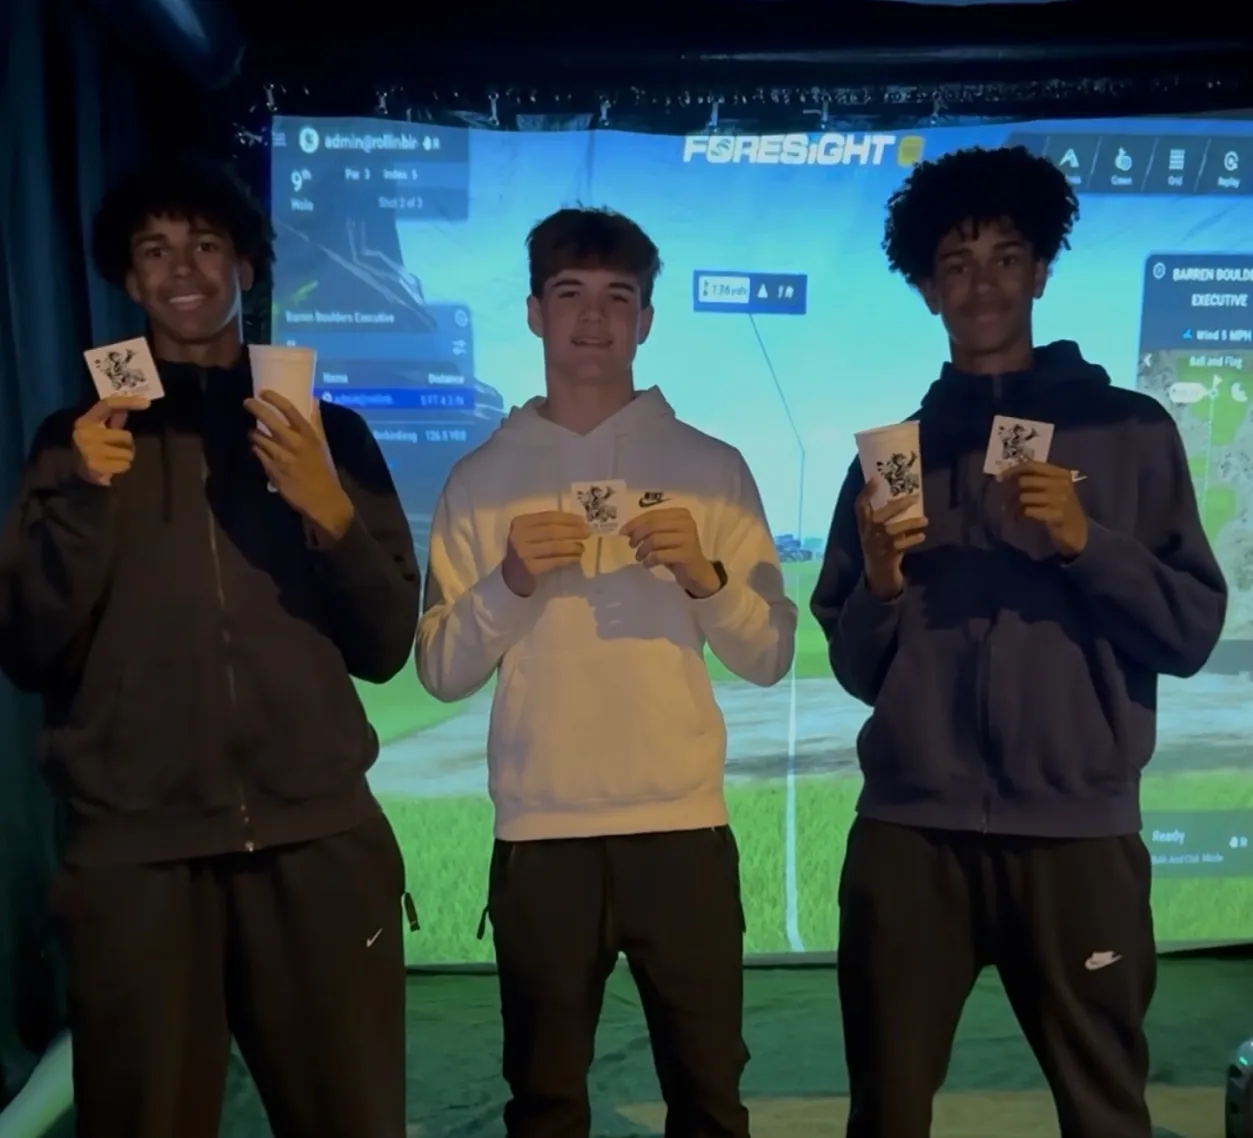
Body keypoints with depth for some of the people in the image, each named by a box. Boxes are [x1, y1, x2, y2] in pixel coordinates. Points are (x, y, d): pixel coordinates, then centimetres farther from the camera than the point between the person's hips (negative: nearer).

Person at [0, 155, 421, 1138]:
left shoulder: (331, 431, 9)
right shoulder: (80, 436, 9)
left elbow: (386, 646, 2)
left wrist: (331, 514, -13)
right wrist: (83, 496, -12)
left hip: (318, 839, 0)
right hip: (135, 849, 0)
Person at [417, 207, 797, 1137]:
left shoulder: (711, 466, 4)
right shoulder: (483, 477, 5)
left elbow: (772, 658, 1)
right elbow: (443, 672, 1)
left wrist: (705, 577, -16)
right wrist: (508, 582, -15)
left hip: (683, 827, 0)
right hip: (539, 835, 1)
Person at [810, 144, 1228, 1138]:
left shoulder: (1131, 430, 6)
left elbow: (1193, 632, 0)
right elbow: (855, 668, 9)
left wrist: (1085, 541, -15)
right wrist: (880, 586, -11)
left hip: (1078, 831, -1)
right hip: (908, 833, 2)